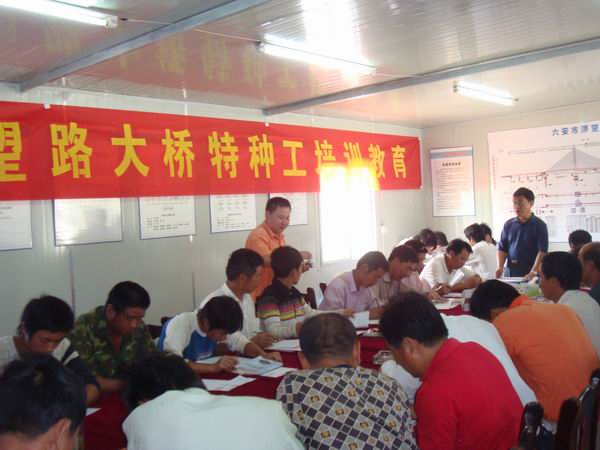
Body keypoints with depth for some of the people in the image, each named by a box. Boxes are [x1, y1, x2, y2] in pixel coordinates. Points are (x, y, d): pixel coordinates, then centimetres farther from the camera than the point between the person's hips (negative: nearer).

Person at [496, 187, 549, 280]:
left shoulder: (539, 225, -5)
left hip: (529, 273, -3)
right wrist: (500, 267, -7)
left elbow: (542, 252, -12)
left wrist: (533, 272, -24)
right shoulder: (508, 224, 7)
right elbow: (502, 248, 10)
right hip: (510, 272, 4)